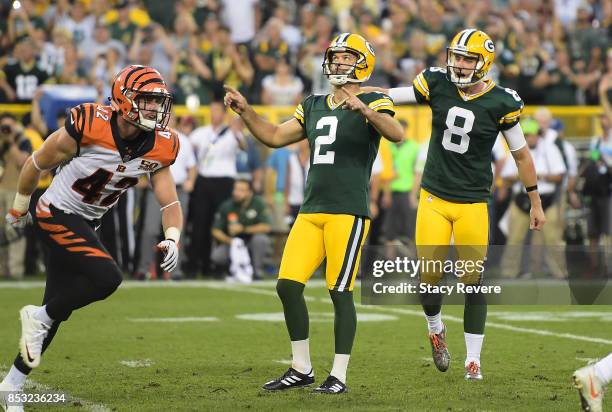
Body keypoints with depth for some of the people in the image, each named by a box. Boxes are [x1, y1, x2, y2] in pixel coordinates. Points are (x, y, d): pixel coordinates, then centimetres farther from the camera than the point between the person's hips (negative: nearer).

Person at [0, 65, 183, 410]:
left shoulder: (158, 148, -9)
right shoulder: (88, 127, -24)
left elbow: (170, 203, -2)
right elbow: (37, 164, -9)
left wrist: (172, 239, -23)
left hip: (85, 225, 7)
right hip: (56, 214, -7)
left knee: (56, 311, 10)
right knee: (107, 278, -24)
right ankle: (39, 317, -4)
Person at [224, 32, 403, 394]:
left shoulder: (372, 104, -2)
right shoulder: (314, 106, 19)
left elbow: (397, 134, -21)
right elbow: (275, 137, 25)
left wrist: (363, 109, -35)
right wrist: (245, 111, 12)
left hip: (349, 211, -7)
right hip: (311, 211, 7)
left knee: (341, 292, -6)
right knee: (288, 286, 1)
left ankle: (339, 375, 2)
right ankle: (302, 369, 12)